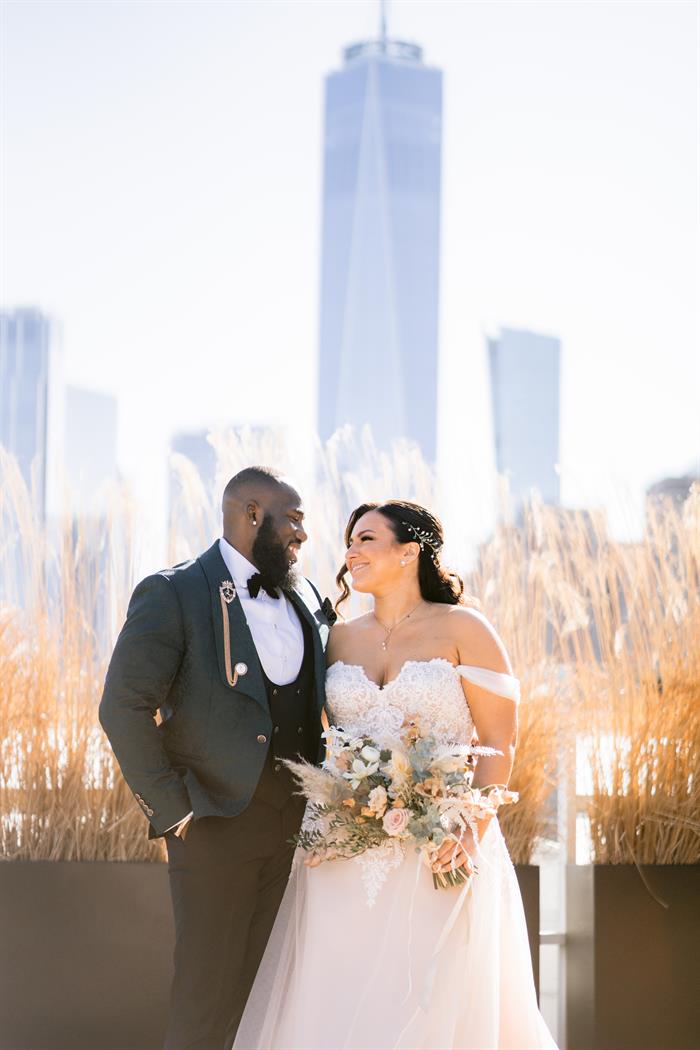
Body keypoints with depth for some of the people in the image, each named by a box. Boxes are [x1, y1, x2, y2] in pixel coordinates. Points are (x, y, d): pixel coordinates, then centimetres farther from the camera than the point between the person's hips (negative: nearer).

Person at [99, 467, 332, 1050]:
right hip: (218, 822, -6)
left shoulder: (305, 598, 12)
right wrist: (170, 809, -14)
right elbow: (124, 708, -13)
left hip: (299, 825, 6)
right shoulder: (173, 595, -8)